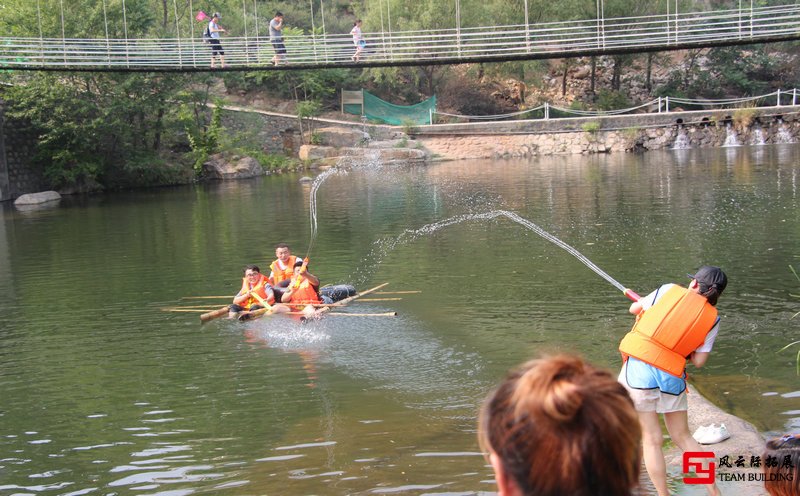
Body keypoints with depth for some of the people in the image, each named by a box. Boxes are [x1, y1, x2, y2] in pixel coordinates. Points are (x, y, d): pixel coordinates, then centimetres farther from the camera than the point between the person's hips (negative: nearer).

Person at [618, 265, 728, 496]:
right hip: (672, 376, 2)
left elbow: (635, 309, 14)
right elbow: (698, 361, 3)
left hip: (639, 367, -2)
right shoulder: (713, 319, 6)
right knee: (683, 437, 19)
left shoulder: (669, 290, 2)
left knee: (652, 440, 4)